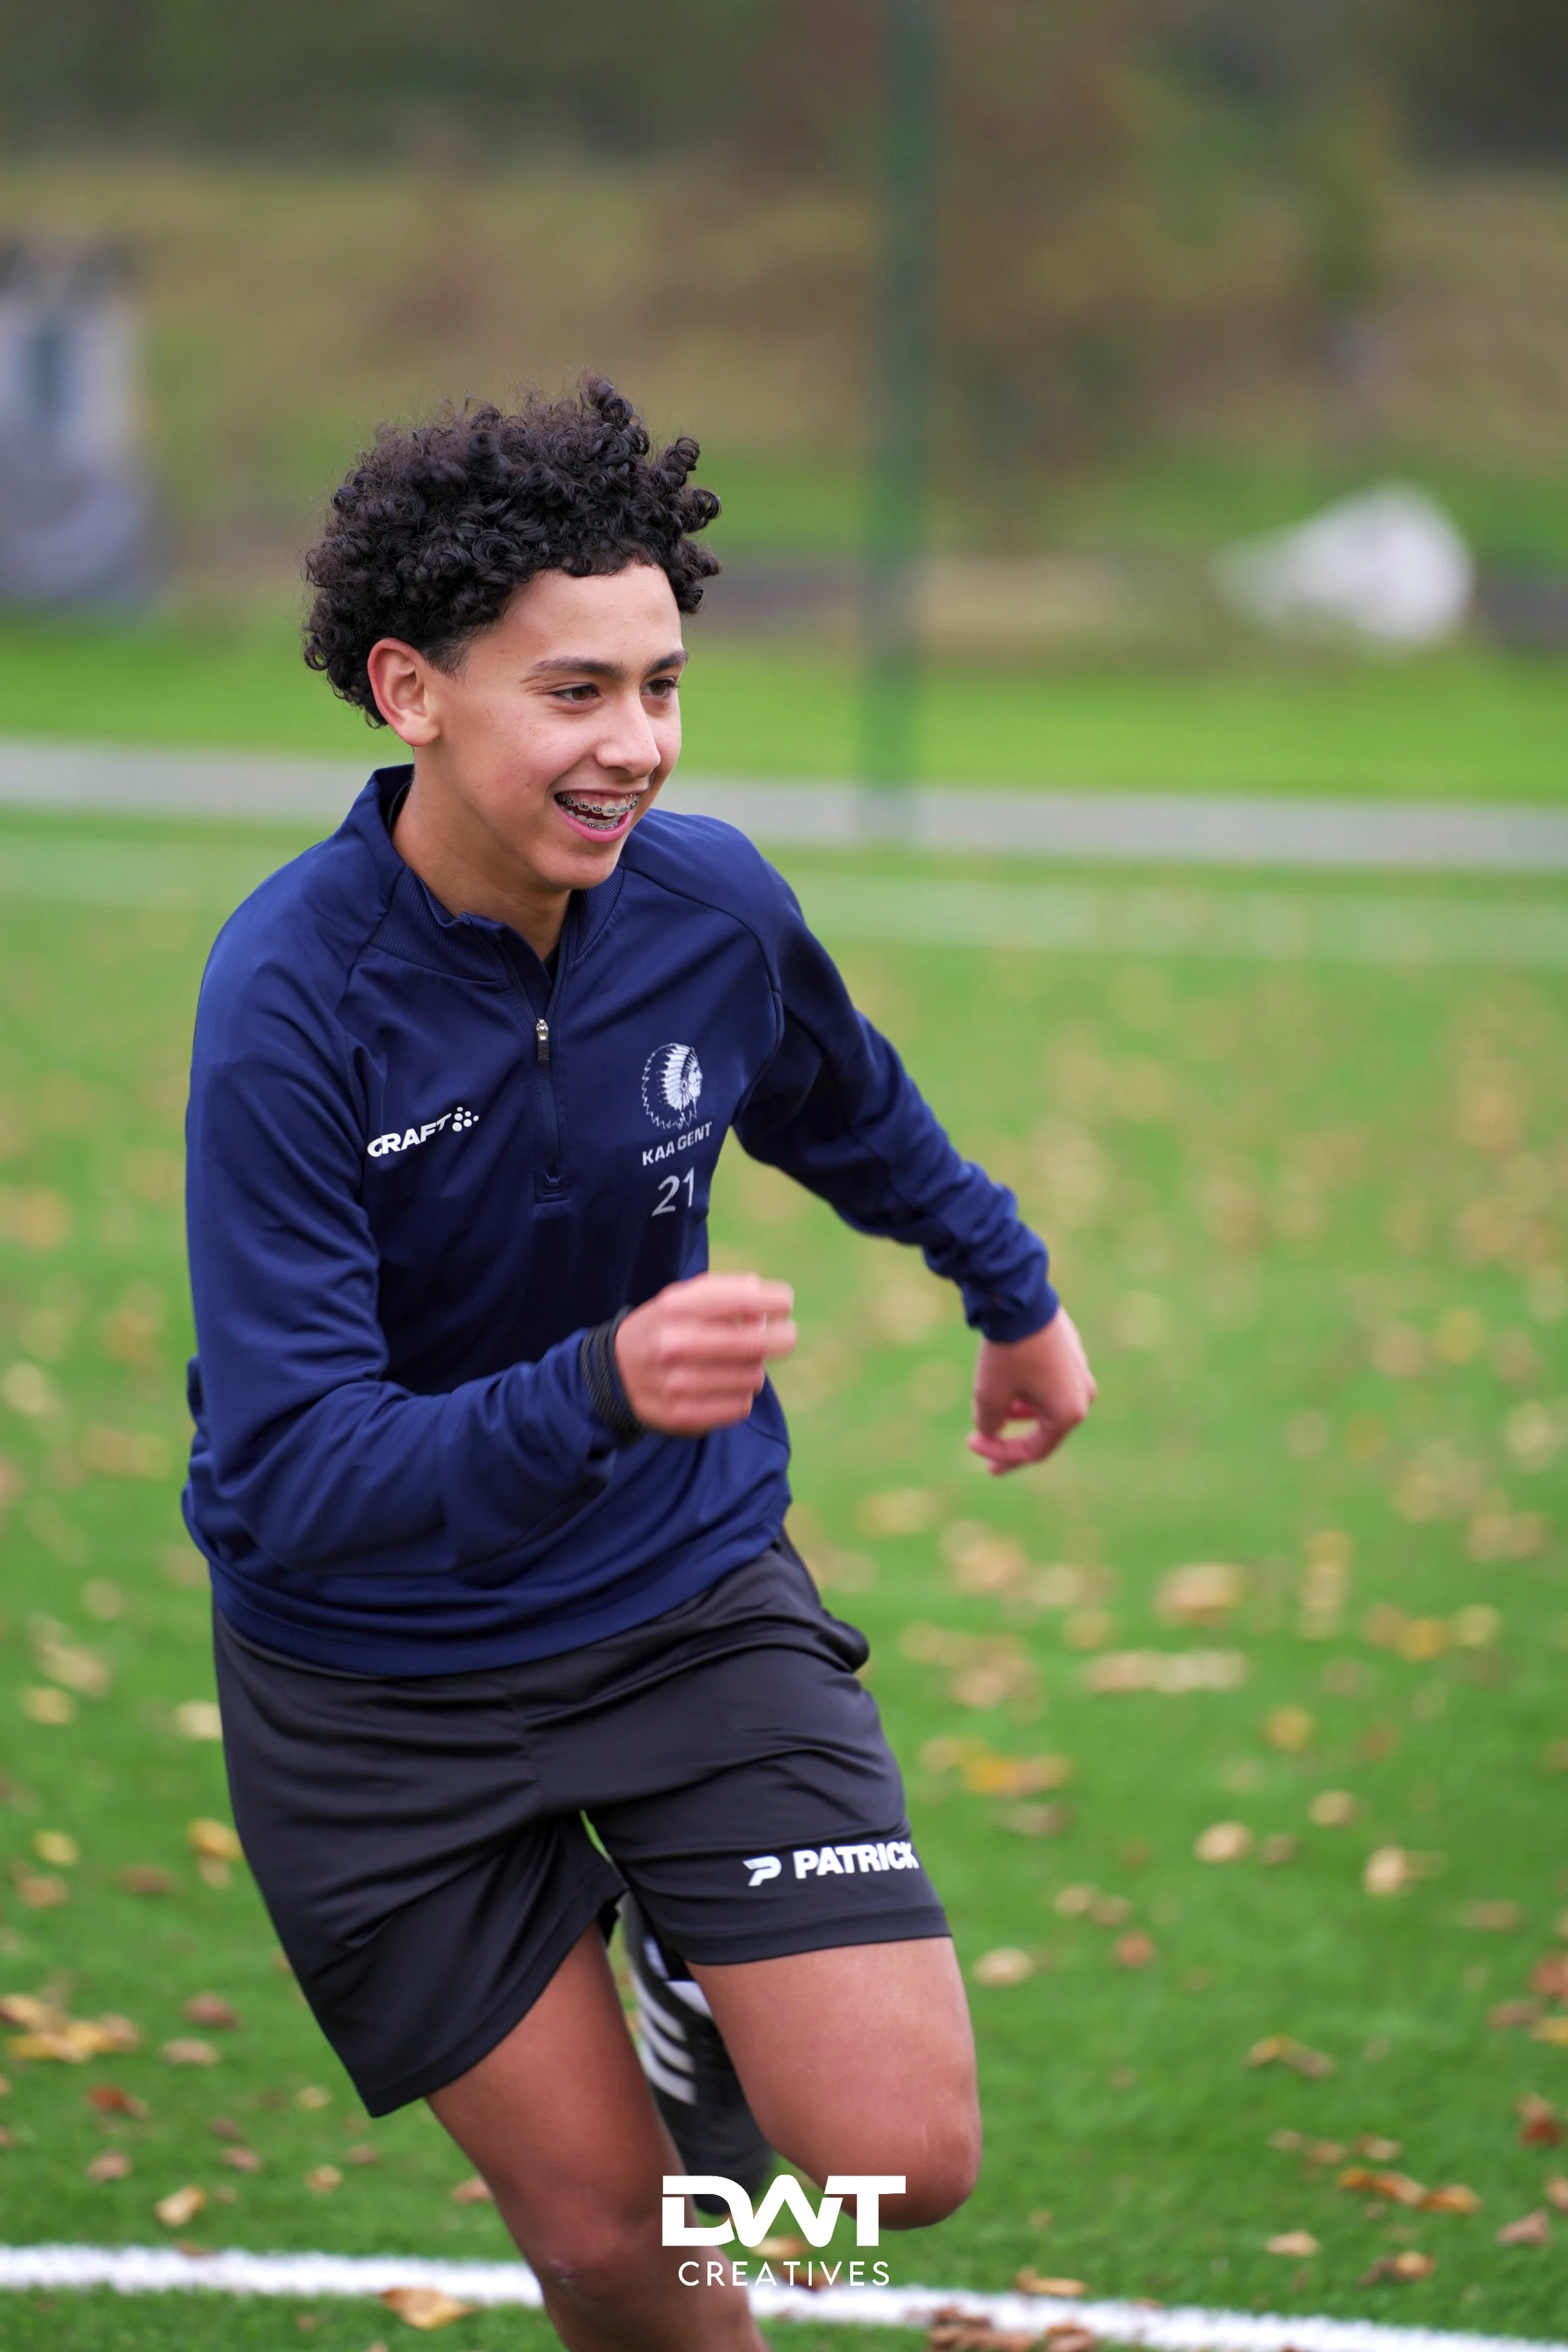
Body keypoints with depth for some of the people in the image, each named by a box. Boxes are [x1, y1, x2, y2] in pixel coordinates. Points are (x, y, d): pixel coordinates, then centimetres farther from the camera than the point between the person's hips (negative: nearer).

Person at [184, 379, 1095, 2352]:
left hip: (692, 1597, 3)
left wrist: (1015, 1294, 31)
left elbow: (852, 1115, 14)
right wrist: (600, 1390, -46)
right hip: (374, 1694, -3)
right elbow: (297, 1475, -31)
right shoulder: (289, 1000, -25)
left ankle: (708, 2003, 22)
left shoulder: (712, 906, -12)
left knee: (902, 2161, -11)